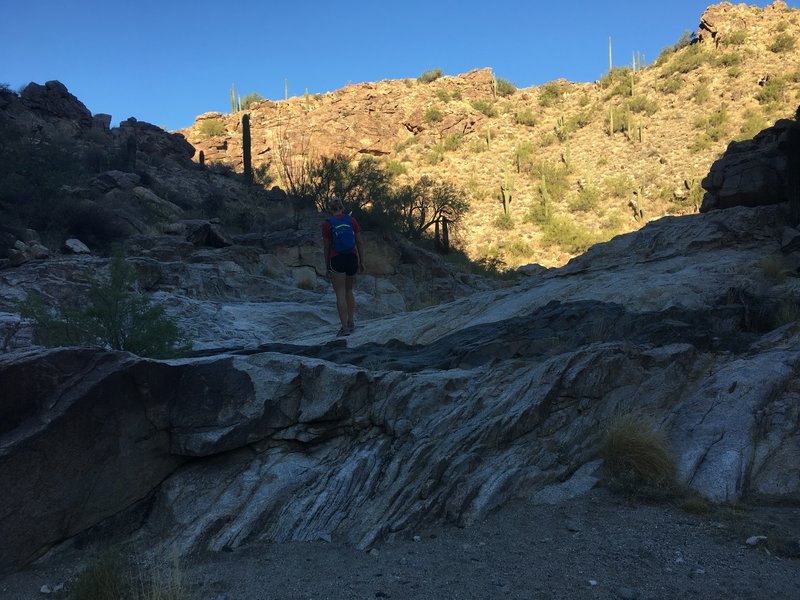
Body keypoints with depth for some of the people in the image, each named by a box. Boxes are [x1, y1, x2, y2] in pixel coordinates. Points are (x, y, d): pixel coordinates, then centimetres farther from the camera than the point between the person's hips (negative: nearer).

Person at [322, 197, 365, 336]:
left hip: (337, 259, -3)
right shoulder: (352, 220, 2)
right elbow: (360, 242, 2)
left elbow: (326, 247, 0)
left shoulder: (327, 223, -4)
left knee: (340, 294, 0)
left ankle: (345, 327, -3)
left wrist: (327, 266, 9)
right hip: (352, 258, 3)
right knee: (349, 291, 20)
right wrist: (361, 262, 10)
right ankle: (351, 322, 19)